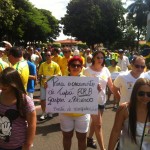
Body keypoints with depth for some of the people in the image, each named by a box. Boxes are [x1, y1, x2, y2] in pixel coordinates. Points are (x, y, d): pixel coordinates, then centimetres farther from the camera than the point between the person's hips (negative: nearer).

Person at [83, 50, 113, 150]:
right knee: (98, 124, -2)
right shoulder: (88, 71, -14)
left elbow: (111, 86, 2)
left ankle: (89, 139, 42)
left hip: (102, 100, 5)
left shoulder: (106, 70, -1)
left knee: (95, 121, 21)